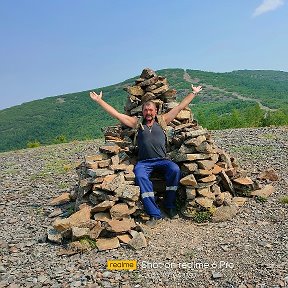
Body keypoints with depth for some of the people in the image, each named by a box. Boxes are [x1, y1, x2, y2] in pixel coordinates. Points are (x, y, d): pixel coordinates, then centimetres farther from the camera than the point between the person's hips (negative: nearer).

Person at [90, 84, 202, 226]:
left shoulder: (162, 120, 16)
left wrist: (193, 93, 23)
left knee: (175, 169, -29)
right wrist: (99, 100, 14)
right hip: (144, 161, -1)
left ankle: (170, 206, -11)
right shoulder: (137, 123, 15)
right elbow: (116, 113, 14)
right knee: (140, 176, -32)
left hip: (162, 160, 1)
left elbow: (180, 107, 20)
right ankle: (154, 214, -29)